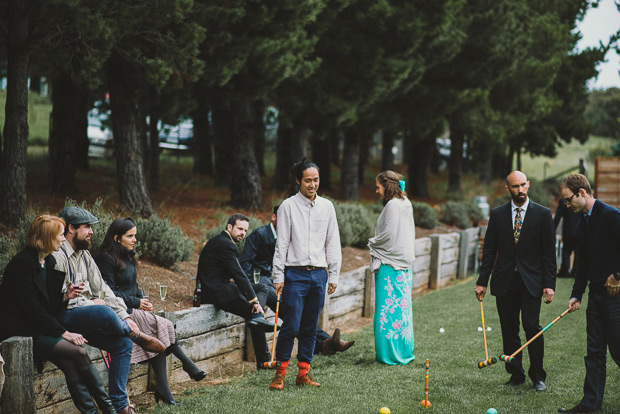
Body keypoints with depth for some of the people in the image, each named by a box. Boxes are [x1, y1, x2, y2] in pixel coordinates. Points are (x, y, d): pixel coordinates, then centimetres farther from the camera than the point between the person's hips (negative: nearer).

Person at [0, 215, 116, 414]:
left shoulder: (49, 262, 12)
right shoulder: (22, 263, -14)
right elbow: (32, 309, -18)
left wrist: (65, 297, -2)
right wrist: (63, 333, -19)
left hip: (38, 328, 8)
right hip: (19, 332, -8)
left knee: (69, 363, -20)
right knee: (78, 352, -21)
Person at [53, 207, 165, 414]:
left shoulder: (84, 255, 18)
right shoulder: (57, 256, -11)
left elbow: (102, 289, 16)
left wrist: (124, 316, 3)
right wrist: (90, 303, -9)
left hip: (85, 318, 9)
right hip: (63, 317, -9)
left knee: (124, 343, -10)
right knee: (104, 312, -36)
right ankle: (139, 336, -4)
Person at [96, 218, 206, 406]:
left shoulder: (127, 256, 19)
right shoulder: (106, 259, -9)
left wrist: (143, 302, 5)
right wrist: (136, 303, -12)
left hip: (133, 309, 8)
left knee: (158, 333, -17)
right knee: (163, 325, -21)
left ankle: (162, 389, -22)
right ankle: (188, 365, -9)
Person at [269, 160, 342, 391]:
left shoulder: (327, 207, 10)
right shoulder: (288, 206, -1)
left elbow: (333, 244, 13)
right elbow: (281, 244, -2)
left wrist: (333, 275, 8)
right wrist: (278, 276, -6)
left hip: (319, 274, 4)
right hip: (295, 274, -4)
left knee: (310, 328, 6)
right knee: (291, 326, -8)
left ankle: (304, 372, 13)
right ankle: (280, 372, 2)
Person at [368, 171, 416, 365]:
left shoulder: (392, 205, -15)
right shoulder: (406, 204, 12)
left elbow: (388, 234, -19)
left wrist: (372, 243, -1)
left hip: (390, 263, -9)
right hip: (404, 261, 9)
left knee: (389, 307, -4)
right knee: (402, 305, 12)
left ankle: (391, 354, -2)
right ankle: (405, 351, 17)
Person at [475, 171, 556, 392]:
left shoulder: (543, 214, 1)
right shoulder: (497, 214, 7)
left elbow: (549, 252, 1)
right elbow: (489, 250, 10)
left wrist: (549, 284, -5)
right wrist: (482, 281, 5)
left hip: (531, 282, -2)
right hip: (505, 282, 3)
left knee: (532, 327, -10)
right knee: (509, 331, 4)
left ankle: (537, 376, 4)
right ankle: (516, 374, 16)